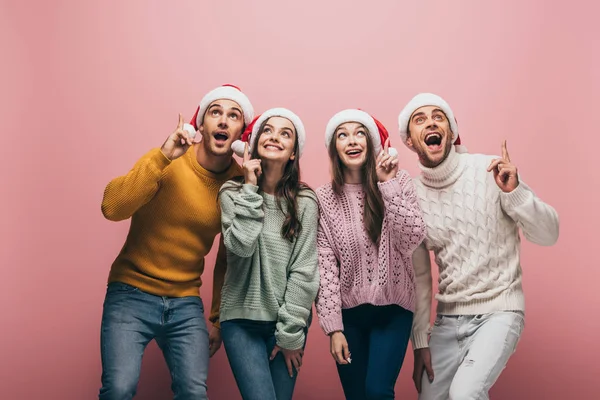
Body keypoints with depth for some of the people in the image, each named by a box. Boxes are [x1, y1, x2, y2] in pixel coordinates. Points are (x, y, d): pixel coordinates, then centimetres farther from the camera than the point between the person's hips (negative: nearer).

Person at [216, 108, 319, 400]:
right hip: (242, 320, -1)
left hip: (287, 321, 1)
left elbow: (304, 270, -6)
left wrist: (290, 333, -9)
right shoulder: (233, 193, -1)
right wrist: (250, 188, -14)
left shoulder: (305, 201, -3)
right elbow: (241, 246, -18)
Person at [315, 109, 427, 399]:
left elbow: (412, 240, -15)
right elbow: (325, 265, -6)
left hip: (393, 309, -1)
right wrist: (333, 326, -9)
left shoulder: (398, 182, -2)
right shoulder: (323, 198, -4)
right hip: (348, 313, 1)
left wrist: (388, 185, -18)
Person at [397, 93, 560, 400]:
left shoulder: (491, 170, -10)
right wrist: (420, 341, 8)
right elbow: (419, 276, 7)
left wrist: (514, 192, -25)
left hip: (499, 311, -4)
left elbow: (548, 235, -8)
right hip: (448, 319, 4)